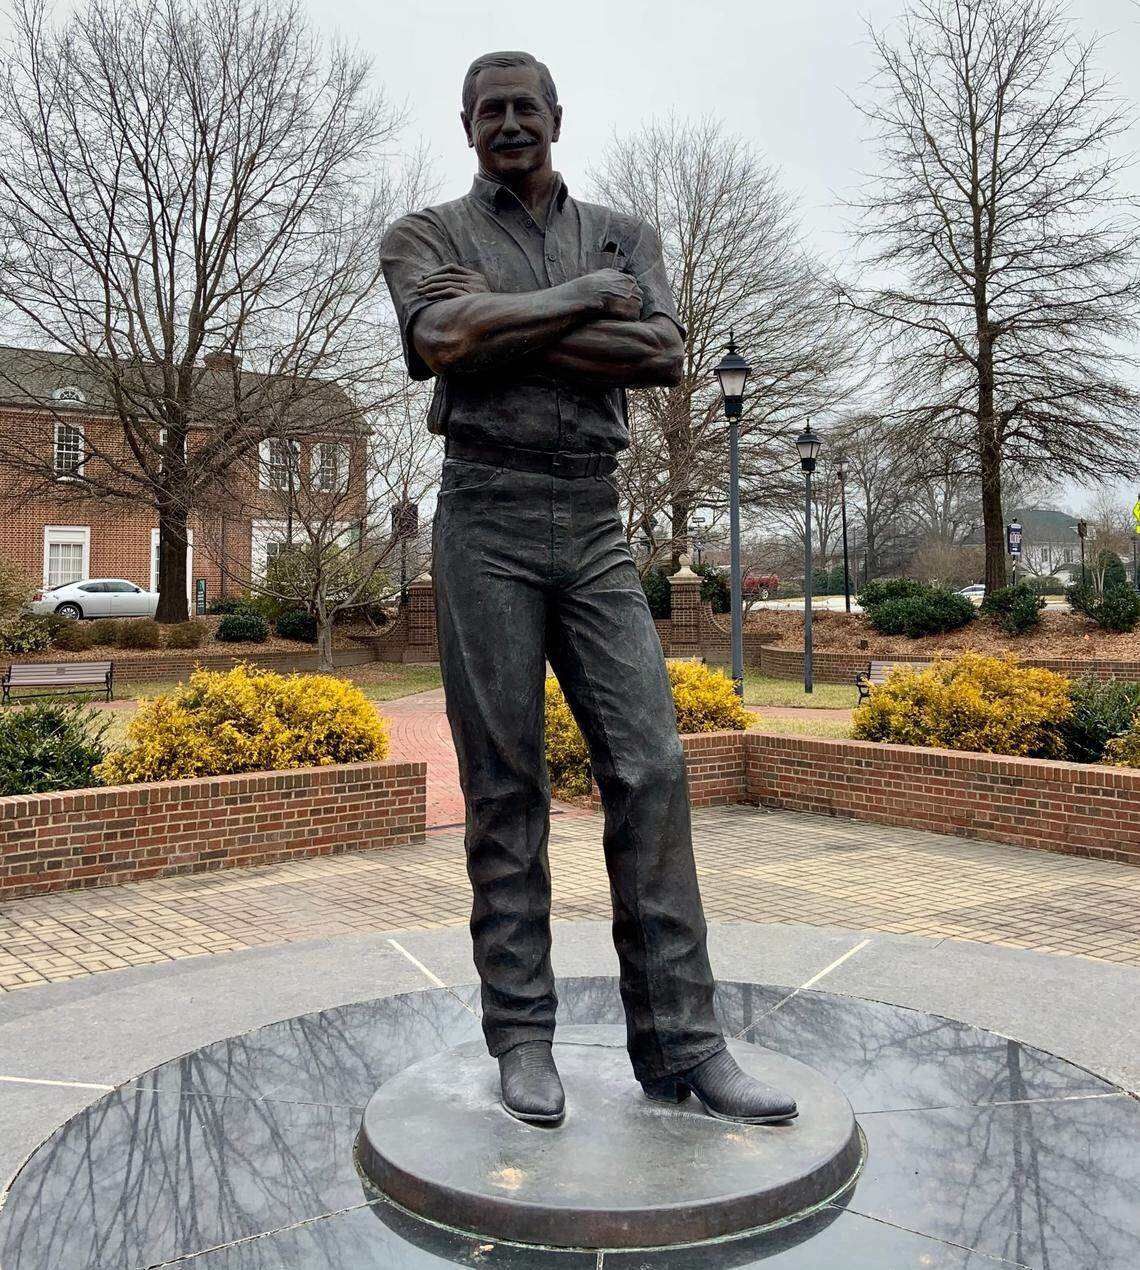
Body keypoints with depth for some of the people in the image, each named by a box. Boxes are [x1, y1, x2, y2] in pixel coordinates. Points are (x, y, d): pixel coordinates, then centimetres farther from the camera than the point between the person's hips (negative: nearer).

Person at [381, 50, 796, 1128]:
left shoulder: (623, 234, 18)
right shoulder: (428, 236, 11)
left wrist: (504, 329, -8)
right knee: (504, 782, -2)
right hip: (487, 520, -2)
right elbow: (442, 340, -13)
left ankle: (679, 1043, 2)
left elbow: (663, 354, -2)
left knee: (650, 766, -6)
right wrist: (588, 297, -5)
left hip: (595, 523, 3)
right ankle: (523, 1038, 9)